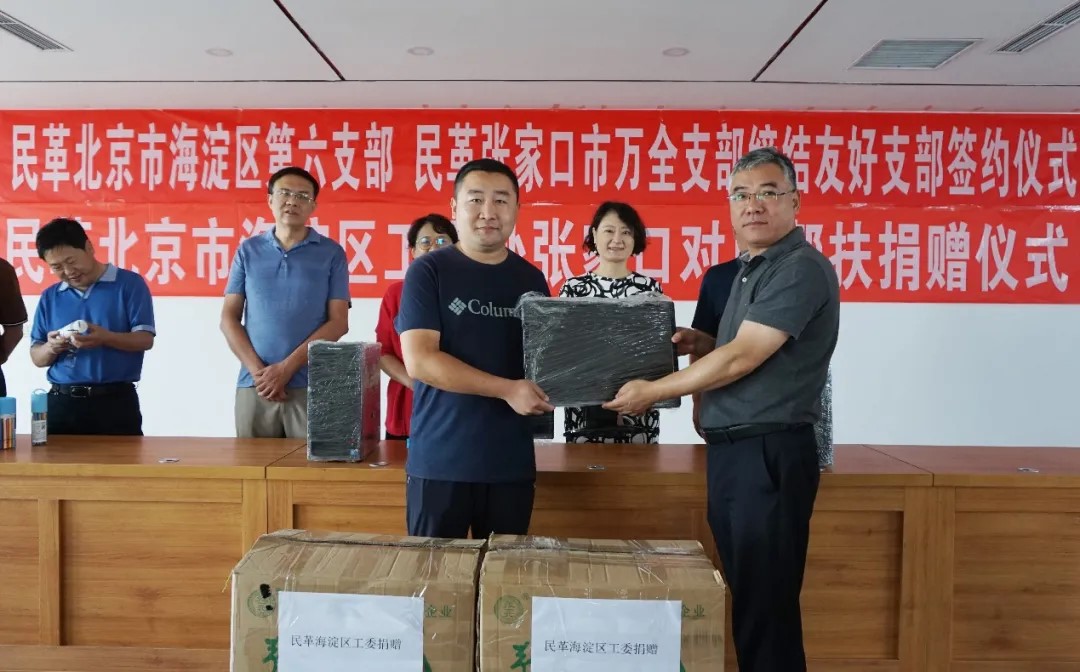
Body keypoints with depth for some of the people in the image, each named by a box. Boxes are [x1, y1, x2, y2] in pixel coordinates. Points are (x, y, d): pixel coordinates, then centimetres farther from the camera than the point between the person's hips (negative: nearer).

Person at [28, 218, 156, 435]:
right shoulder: (49, 297, 13)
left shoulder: (129, 284, -1)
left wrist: (105, 338, -23)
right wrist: (51, 347, -9)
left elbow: (145, 340, -6)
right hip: (61, 402, 4)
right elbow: (37, 357, 14)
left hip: (115, 400, -4)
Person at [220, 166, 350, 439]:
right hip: (254, 384, 2)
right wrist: (257, 370, -7)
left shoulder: (332, 253, 4)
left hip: (311, 385, -2)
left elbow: (338, 322, -2)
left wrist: (286, 367, -10)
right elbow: (229, 319, 7)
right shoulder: (248, 251, 10)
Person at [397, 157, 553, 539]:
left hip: (513, 461, 4)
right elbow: (419, 360, -13)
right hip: (440, 460, -3)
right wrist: (507, 389, -18)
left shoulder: (531, 279, 8)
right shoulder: (428, 271, -4)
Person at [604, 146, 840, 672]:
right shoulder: (750, 269, 17)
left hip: (769, 453, -9)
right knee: (745, 596, 15)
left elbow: (741, 360, -18)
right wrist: (699, 346, 4)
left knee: (767, 603, -1)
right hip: (730, 451, 9)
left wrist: (651, 392, -9)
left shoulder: (802, 269, -13)